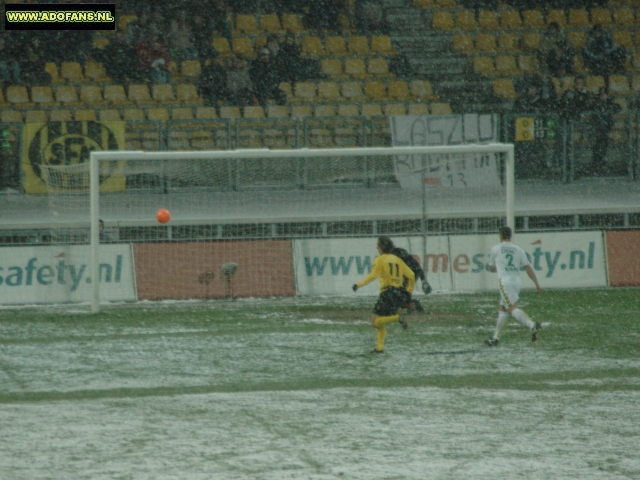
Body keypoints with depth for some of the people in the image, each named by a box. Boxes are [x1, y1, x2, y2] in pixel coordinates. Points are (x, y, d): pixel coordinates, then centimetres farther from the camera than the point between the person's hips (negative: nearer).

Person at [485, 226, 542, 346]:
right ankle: (495, 337, 18)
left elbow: (492, 268, 18)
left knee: (513, 309, -18)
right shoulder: (518, 250, 13)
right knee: (502, 309, 18)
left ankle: (532, 325, -42)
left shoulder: (496, 249, 6)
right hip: (517, 281, 6)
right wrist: (537, 284, 6)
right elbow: (528, 268, 6)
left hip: (505, 281, -6)